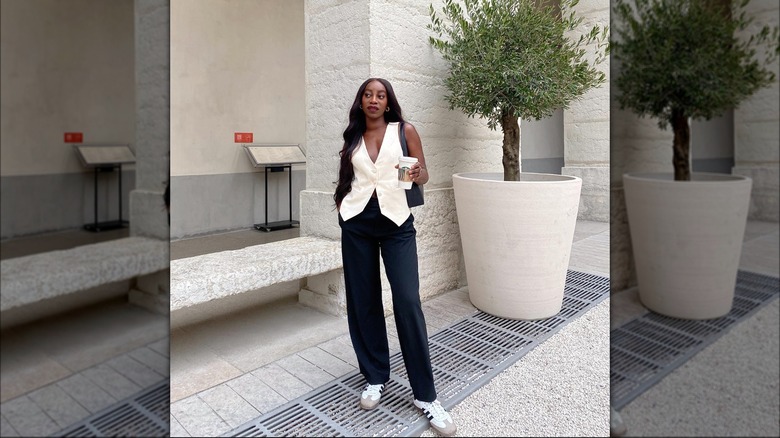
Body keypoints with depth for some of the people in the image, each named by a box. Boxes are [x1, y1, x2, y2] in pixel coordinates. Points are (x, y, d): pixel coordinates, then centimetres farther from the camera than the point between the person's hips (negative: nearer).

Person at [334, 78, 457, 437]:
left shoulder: (405, 131, 4)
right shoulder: (352, 138, 12)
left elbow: (423, 173, 1)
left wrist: (416, 174, -20)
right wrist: (341, 206, 7)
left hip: (396, 221, -3)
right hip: (357, 223, 3)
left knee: (408, 302, -10)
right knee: (363, 300, 5)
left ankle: (425, 395, 1)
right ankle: (375, 377, 22)